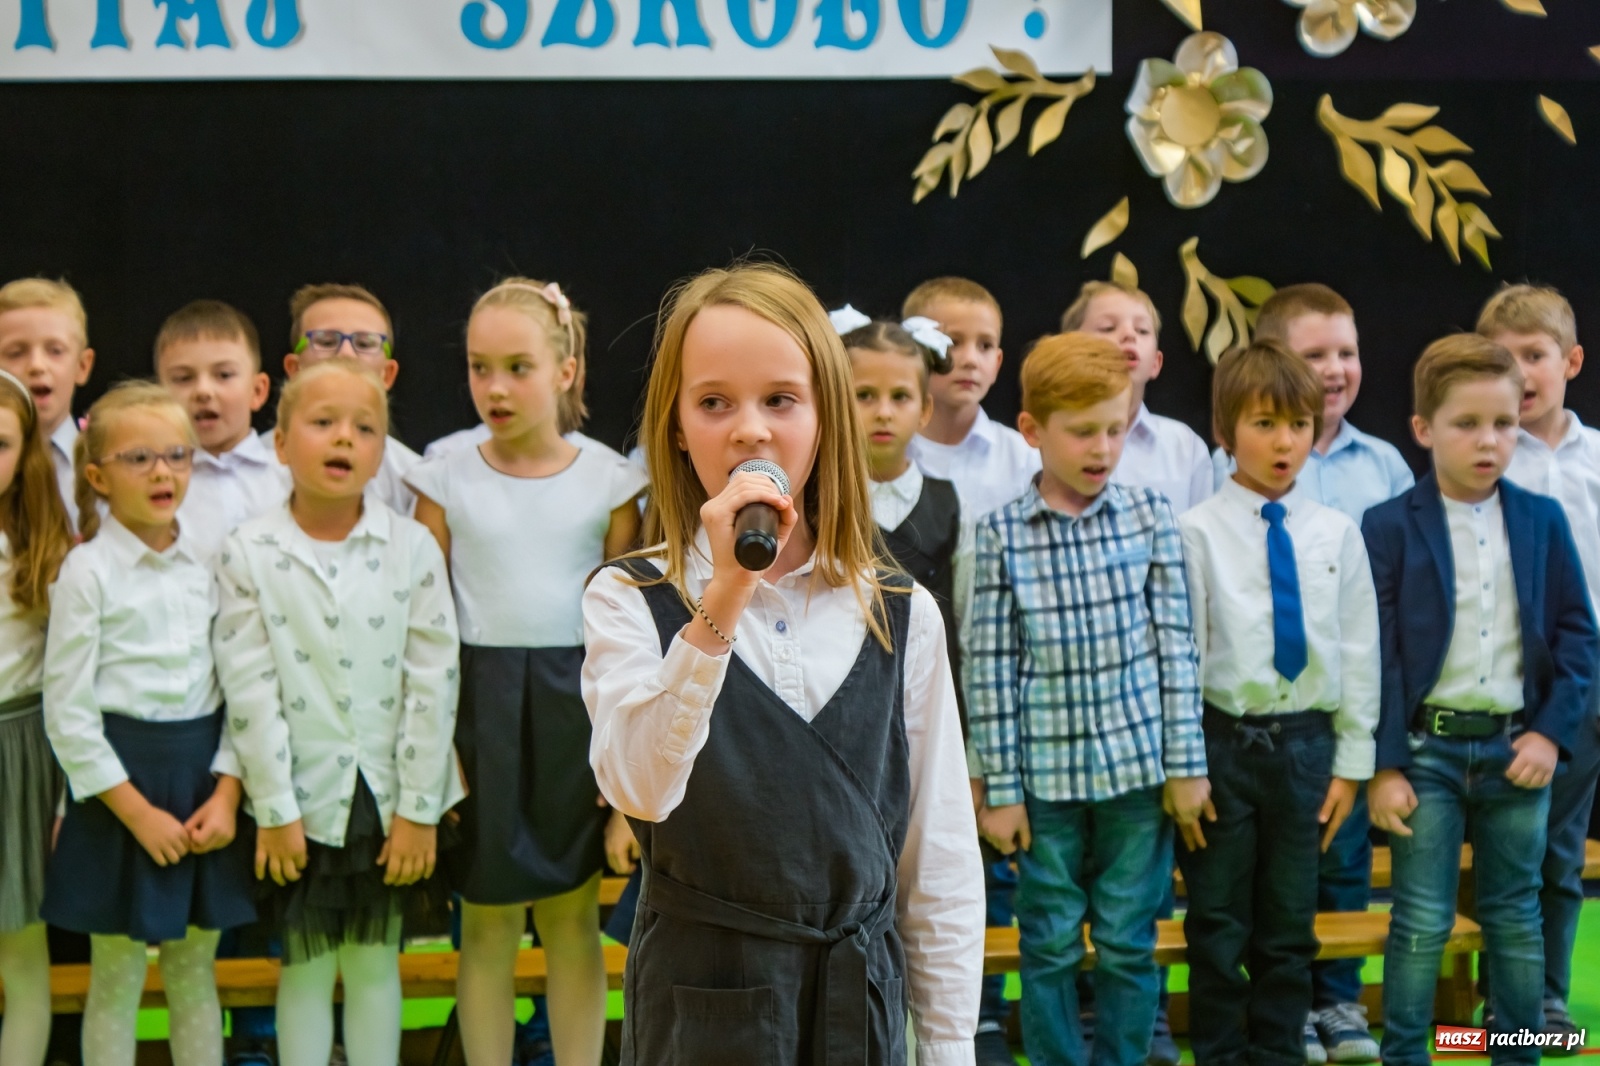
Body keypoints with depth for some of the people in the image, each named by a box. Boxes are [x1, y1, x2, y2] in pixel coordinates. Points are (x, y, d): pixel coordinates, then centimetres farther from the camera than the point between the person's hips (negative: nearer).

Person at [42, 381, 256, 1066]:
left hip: (204, 773, 4)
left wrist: (227, 793, -7)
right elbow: (67, 710, -10)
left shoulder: (208, 562, 4)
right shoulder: (88, 570, -8)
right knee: (116, 982, 5)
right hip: (122, 780, -4)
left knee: (195, 975, 13)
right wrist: (139, 813, -12)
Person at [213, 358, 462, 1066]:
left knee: (375, 963, 12)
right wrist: (274, 809, -9)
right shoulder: (248, 552, -6)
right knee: (307, 967, 9)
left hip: (388, 796, 1)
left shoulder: (412, 547, -5)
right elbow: (250, 691, -7)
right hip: (302, 797, -1)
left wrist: (418, 808, -6)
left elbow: (433, 683, -5)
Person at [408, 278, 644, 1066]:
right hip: (480, 699, 0)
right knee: (488, 919, 7)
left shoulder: (608, 479, 1)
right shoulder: (446, 479, 0)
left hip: (578, 703, 0)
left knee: (573, 917, 8)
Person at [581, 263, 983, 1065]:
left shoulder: (902, 614, 0)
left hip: (862, 993, 2)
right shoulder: (629, 600, -6)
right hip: (703, 995, -2)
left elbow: (942, 858, 4)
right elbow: (638, 789, -23)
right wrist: (724, 599, -30)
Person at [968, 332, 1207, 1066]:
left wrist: (1185, 763, -1)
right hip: (1046, 772, -1)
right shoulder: (1002, 535, -4)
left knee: (1129, 945, 9)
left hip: (1137, 765, 1)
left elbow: (1177, 646, 1)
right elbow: (991, 670, -3)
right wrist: (1001, 787, -3)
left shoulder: (1150, 518, -1)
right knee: (1050, 947, 9)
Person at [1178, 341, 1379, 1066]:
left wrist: (1351, 761, 4)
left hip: (1306, 742, 3)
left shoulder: (1336, 534, 3)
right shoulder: (1197, 532, -6)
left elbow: (1359, 651, 6)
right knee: (1218, 926, 7)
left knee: (1290, 926, 11)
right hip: (1222, 738, -2)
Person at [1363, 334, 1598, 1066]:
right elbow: (1376, 654, -7)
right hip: (1426, 747, -3)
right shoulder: (1389, 527, -5)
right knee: (1421, 923, 2)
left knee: (1517, 919, 13)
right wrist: (1382, 765, -11)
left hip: (1517, 745, 3)